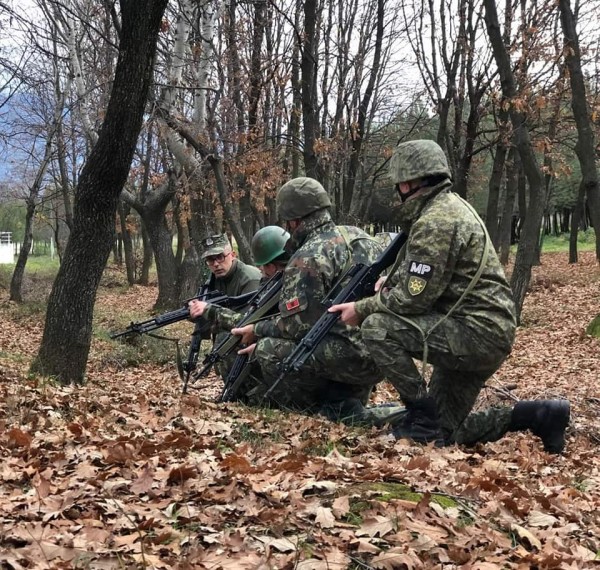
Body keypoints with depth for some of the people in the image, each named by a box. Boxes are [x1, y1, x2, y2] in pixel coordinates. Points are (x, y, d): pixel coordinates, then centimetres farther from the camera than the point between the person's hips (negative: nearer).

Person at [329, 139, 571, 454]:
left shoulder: (435, 221, -18)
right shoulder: (449, 205, 15)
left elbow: (415, 298, -21)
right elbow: (425, 275, 23)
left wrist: (362, 308, -8)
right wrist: (391, 281, 6)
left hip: (476, 333, -10)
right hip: (486, 335, 10)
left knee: (377, 328, -18)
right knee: (444, 431, 14)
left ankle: (422, 413, -7)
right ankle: (538, 416, 12)